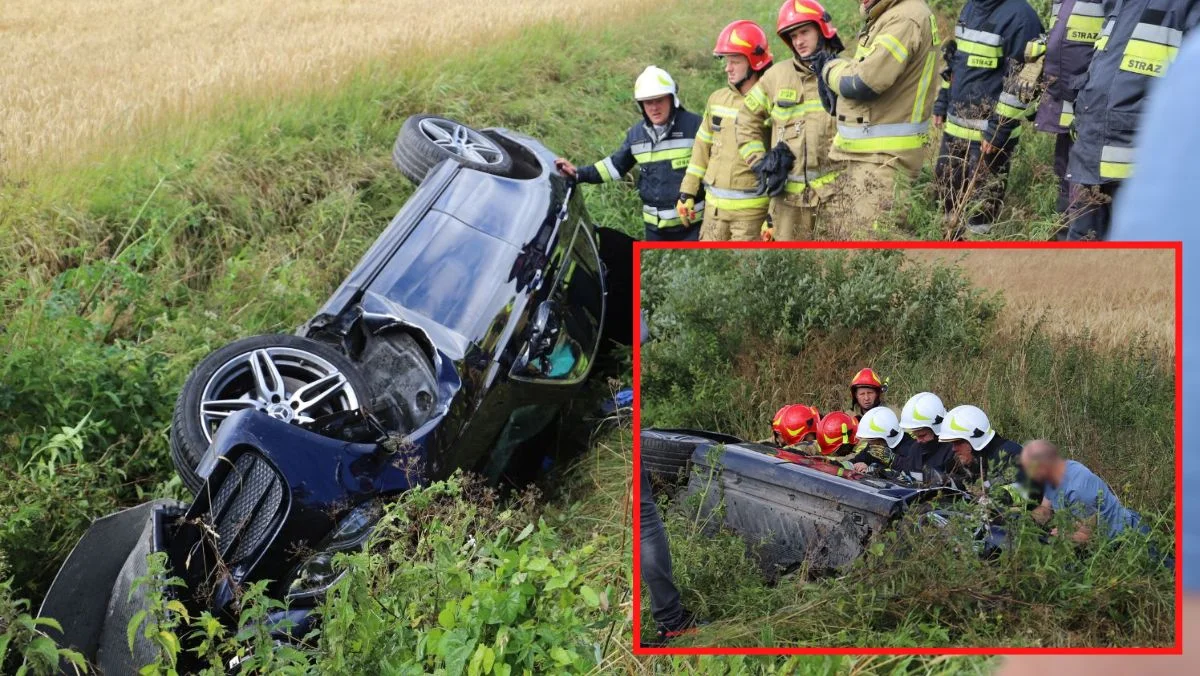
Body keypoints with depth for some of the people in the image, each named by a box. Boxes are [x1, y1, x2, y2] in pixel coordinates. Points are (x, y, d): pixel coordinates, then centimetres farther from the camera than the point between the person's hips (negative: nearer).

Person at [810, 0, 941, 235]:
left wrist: (831, 68, -4)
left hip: (882, 157, -10)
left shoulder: (905, 19, -18)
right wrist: (836, 66, -1)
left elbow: (863, 83, -23)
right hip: (864, 152, 11)